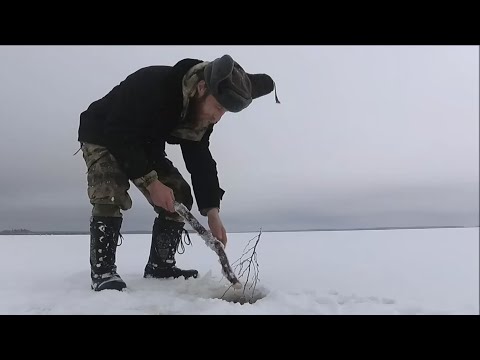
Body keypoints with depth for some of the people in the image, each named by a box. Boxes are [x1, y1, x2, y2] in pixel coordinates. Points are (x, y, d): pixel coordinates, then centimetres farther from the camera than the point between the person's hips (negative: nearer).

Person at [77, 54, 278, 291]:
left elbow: (201, 159, -13)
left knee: (180, 195, -6)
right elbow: (118, 136, -35)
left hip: (145, 145, 6)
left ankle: (160, 265, 3)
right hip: (103, 137, -6)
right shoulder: (151, 84, -38)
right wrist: (150, 182, -36)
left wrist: (212, 211, -22)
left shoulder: (203, 113, -15)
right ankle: (102, 270, -19)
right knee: (111, 194, -30)